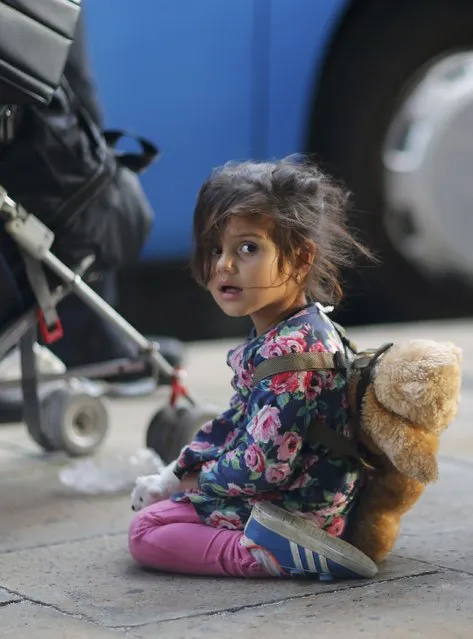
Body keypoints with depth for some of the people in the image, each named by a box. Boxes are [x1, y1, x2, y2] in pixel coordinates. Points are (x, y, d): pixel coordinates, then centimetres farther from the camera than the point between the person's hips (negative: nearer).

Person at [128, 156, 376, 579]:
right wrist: (181, 470, 11)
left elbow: (264, 466, -28)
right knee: (161, 499, 26)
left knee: (147, 531, -10)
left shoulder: (290, 352, -27)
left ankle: (274, 555, -19)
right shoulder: (303, 329, 6)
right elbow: (241, 419, 17)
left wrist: (198, 479, -9)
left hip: (298, 510, -11)